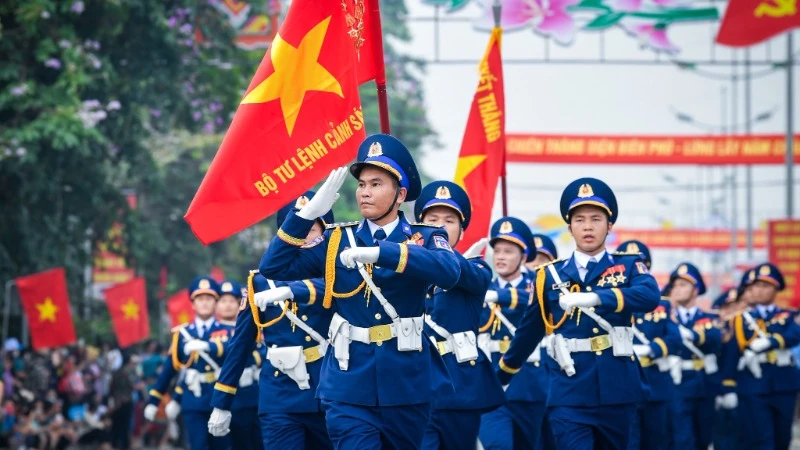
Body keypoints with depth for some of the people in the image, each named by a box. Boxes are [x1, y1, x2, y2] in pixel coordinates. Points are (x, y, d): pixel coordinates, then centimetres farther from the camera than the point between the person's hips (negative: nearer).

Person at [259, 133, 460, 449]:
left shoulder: (424, 238, 2)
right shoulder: (337, 241, 7)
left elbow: (448, 272, -22)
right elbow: (274, 268, -1)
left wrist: (379, 252, -31)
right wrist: (308, 213, -11)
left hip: (407, 386, 0)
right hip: (349, 388, 0)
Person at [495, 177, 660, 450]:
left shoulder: (628, 266, 7)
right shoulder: (550, 276, 9)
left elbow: (650, 296, -16)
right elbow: (528, 333, 21)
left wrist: (594, 297, -28)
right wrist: (499, 379, 29)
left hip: (616, 393, 1)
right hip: (569, 395, -1)